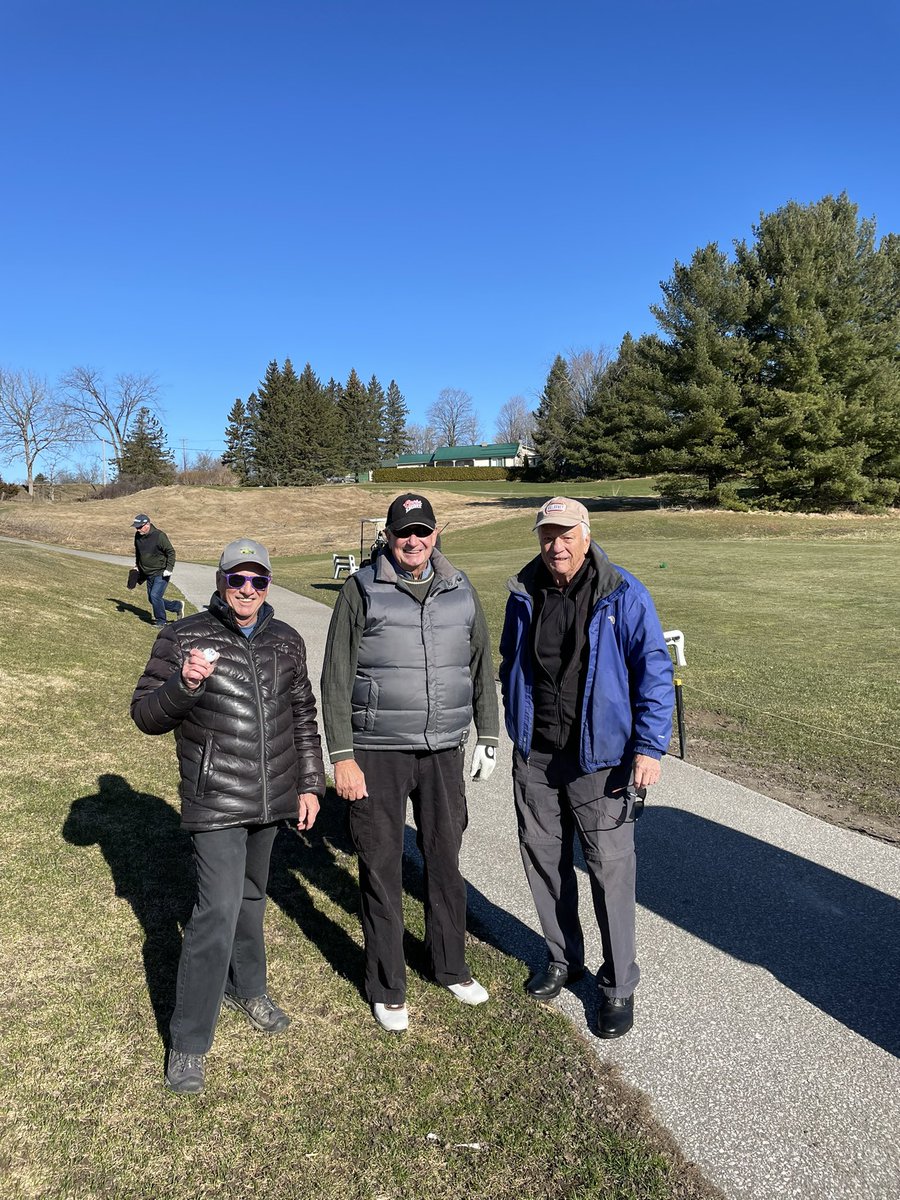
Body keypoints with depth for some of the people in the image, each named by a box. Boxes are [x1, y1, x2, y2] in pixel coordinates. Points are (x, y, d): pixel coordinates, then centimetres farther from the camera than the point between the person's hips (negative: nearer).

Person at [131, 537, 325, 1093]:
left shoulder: (287, 641, 5)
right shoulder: (184, 638, -8)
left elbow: (303, 715, 12)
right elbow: (146, 714, -6)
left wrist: (310, 783, 9)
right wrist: (183, 683, -26)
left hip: (272, 798, 5)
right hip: (216, 802, -4)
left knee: (252, 896, 21)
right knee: (219, 909, -8)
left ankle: (247, 987, 44)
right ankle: (189, 1042, 10)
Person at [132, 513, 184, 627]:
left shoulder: (159, 536, -18)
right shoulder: (138, 536, 2)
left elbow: (171, 552, -14)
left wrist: (169, 568, -19)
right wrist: (137, 566, 18)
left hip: (161, 574, -8)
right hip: (148, 574, 8)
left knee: (155, 596, -18)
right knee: (152, 599, 10)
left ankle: (161, 621, 1)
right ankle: (178, 606, 26)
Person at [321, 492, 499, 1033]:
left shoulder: (460, 591, 5)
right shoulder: (362, 590, -6)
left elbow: (482, 665, 13)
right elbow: (336, 678, -6)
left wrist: (489, 736, 12)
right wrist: (342, 757, -10)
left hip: (444, 751, 3)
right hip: (377, 754, -3)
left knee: (445, 861, 16)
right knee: (382, 870, 8)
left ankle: (452, 967, 38)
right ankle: (387, 988, 27)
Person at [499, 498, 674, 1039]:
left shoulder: (623, 595, -11)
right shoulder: (524, 594, 3)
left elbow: (654, 670, -10)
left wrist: (649, 747, -16)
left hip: (599, 757, -4)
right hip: (534, 756, 5)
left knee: (610, 868, 2)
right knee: (543, 858, 15)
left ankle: (619, 984, 22)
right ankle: (563, 959, 37)